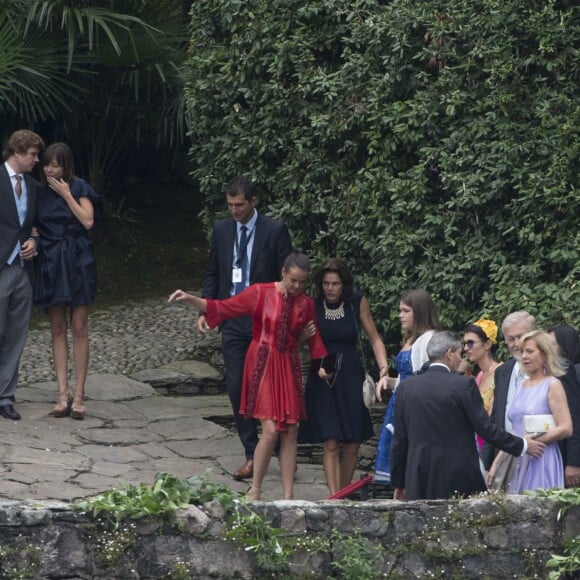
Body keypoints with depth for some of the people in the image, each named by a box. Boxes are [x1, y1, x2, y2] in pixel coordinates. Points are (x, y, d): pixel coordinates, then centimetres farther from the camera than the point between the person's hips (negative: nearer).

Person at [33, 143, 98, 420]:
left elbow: (88, 221, -11)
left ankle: (79, 395, -1)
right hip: (50, 263, 3)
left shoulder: (79, 188, 0)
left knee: (79, 329, -2)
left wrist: (67, 195, -10)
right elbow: (35, 226, 13)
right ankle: (63, 393, 3)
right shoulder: (40, 192, 8)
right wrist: (33, 240, -5)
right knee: (57, 330, 2)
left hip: (77, 262, -3)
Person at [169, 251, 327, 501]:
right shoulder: (260, 293, -5)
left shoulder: (306, 304, 5)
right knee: (271, 430, -13)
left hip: (289, 368, 4)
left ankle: (287, 496, 8)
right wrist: (190, 299, -15)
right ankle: (254, 491, 0)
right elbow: (223, 308, -4)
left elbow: (314, 339, 14)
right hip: (263, 365, -4)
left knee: (291, 432, 2)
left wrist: (322, 364, -2)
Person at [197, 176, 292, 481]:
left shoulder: (275, 230, -6)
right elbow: (212, 273, 14)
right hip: (233, 320, 4)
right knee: (237, 387, 3)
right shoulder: (221, 229, 7)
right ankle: (251, 455, 10)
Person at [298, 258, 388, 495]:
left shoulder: (357, 303, -1)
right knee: (330, 443, -13)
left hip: (351, 378, 2)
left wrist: (383, 366, -9)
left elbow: (374, 339, 5)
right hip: (322, 378, -1)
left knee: (351, 445, 2)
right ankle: (333, 496, -18)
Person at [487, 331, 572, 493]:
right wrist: (496, 463, 12)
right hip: (517, 462, 6)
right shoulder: (522, 385, 15)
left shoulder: (553, 385, -4)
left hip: (541, 461, -6)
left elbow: (566, 428, -12)